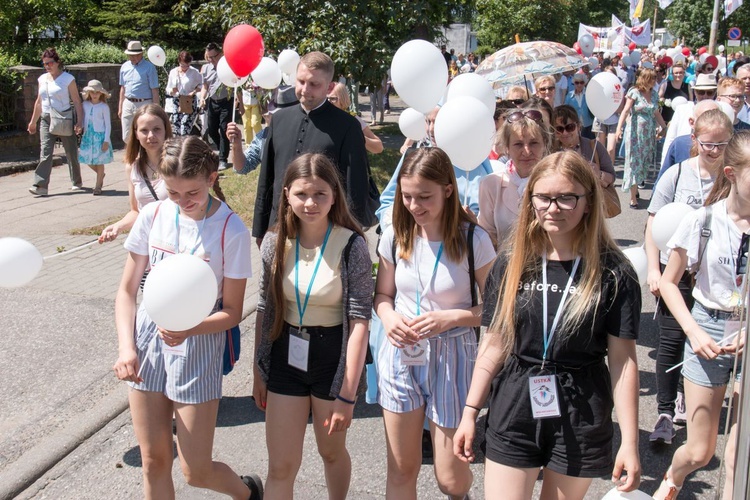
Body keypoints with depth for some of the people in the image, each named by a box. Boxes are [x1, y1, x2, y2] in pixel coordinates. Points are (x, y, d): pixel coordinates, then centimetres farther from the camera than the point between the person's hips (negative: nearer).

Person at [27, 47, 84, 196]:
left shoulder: (68, 78, -4)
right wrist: (33, 121, 20)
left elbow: (77, 101, -6)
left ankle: (77, 182, 25)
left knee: (71, 152, 7)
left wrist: (80, 121, -14)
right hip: (46, 120, 4)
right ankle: (41, 186, -15)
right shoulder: (42, 79, 10)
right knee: (45, 152, -8)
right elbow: (39, 101, 19)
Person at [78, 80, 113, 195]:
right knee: (88, 160, 7)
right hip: (88, 135, 4)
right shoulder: (85, 105, 4)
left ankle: (98, 186, 11)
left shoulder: (104, 107, -6)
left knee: (99, 161, 2)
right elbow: (83, 119, 13)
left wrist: (106, 140, -11)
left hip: (100, 136, -4)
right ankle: (101, 175, 35)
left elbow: (108, 124, -6)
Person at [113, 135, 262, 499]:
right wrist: (126, 346, -10)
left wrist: (187, 329, -26)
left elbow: (232, 312, -9)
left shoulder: (231, 231, -14)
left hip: (199, 343, -4)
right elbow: (127, 290, 4)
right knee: (154, 461, 11)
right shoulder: (153, 216, -3)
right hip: (147, 337, 4)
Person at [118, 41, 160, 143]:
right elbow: (123, 88, 17)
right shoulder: (124, 67, 10)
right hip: (128, 104, 5)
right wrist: (120, 107, 14)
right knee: (126, 137, 7)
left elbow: (155, 90, -8)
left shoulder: (149, 67, -7)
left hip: (144, 105, -5)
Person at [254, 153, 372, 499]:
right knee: (280, 467, 5)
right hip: (286, 357, 2)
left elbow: (359, 321, -16)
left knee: (332, 451, 19)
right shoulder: (275, 242, -4)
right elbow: (265, 311, 5)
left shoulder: (351, 246, -15)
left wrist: (347, 394, -17)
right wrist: (259, 372, 8)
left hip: (333, 357, -2)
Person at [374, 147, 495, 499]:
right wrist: (388, 316, -10)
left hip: (451, 358, -3)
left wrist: (452, 317, -21)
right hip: (400, 354, 3)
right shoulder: (395, 236, -2)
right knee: (401, 470, 11)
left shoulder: (473, 241, -13)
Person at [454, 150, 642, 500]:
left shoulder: (613, 273, -8)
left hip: (580, 419, -1)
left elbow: (622, 360, -7)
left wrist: (630, 442, -8)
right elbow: (494, 345, 4)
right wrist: (470, 412, 5)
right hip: (513, 411, 2)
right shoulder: (511, 264, -1)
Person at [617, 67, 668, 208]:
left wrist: (664, 127, 19)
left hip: (649, 133, 6)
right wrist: (619, 128, -28)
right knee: (634, 162, -3)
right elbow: (626, 110, -17)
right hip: (635, 132, -5)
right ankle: (633, 198, -1)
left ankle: (635, 189, 20)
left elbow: (656, 113, 18)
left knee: (645, 162, 6)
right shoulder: (634, 92, -7)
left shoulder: (654, 94, 10)